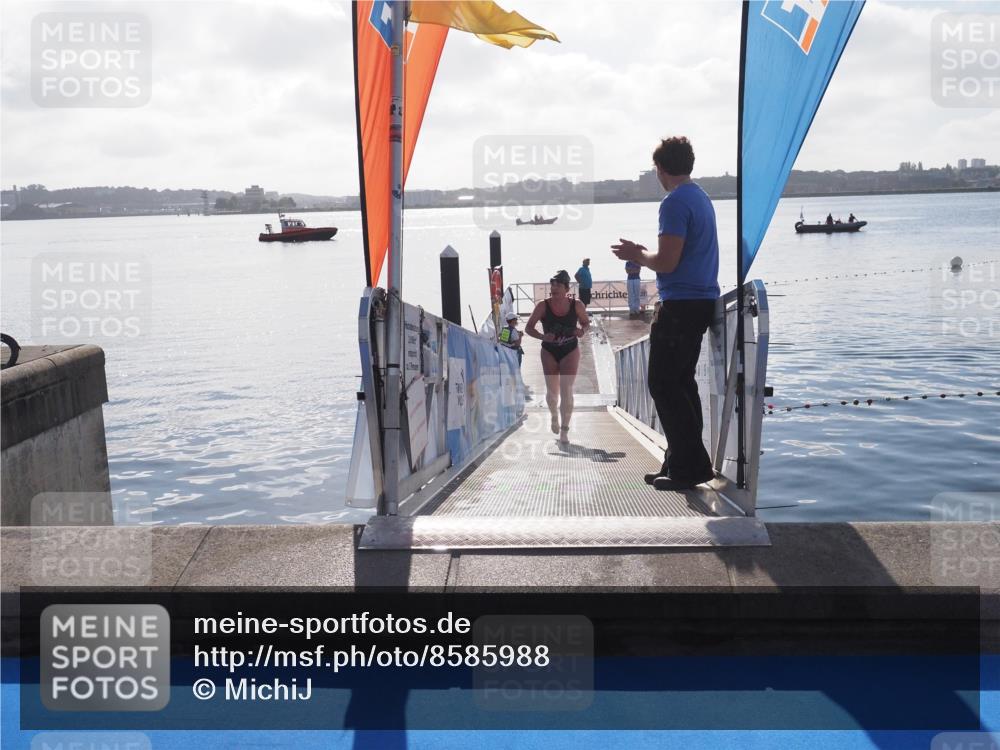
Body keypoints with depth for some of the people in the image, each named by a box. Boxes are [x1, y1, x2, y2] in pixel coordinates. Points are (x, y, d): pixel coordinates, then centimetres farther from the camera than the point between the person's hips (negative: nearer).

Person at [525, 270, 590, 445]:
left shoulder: (577, 305, -11)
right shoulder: (543, 306, -14)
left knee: (566, 389, -9)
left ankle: (564, 431, -5)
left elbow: (586, 322, 6)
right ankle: (554, 416, 42)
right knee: (552, 390, 9)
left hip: (570, 352, -1)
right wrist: (543, 336, -28)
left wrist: (582, 330, -18)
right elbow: (528, 328, -10)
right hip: (549, 352, 1)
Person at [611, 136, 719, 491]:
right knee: (681, 382, 14)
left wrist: (637, 255, -1)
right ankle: (681, 463, 18)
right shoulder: (701, 198, 17)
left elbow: (667, 262, -19)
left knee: (664, 385, -5)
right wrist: (644, 253, 22)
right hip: (701, 301, 10)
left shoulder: (675, 203, -14)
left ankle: (688, 466, -4)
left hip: (680, 304, -10)